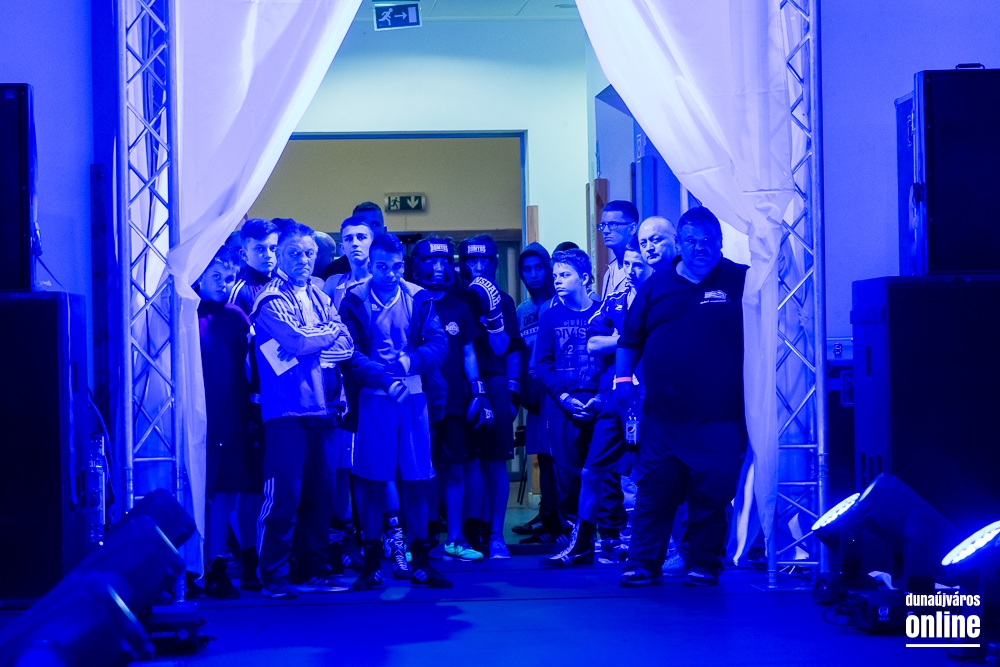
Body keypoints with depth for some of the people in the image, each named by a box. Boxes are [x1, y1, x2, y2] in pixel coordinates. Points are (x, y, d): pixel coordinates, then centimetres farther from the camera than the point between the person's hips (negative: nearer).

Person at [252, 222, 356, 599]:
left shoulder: (321, 299, 18)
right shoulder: (271, 300, -2)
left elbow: (346, 348, 8)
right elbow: (297, 343, -16)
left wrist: (311, 344, -9)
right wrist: (330, 332, 1)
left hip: (325, 408, 6)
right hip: (288, 410, -6)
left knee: (321, 496, 7)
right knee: (284, 496, -8)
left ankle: (314, 570, 16)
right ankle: (275, 576, -1)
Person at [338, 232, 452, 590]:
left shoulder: (419, 299, 7)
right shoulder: (354, 301, 0)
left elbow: (439, 343, -1)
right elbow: (351, 354, -9)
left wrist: (407, 363, -17)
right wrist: (385, 379, -22)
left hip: (415, 397, 2)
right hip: (372, 399, -2)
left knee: (415, 479, 4)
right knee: (371, 480, -2)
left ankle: (420, 562, 11)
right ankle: (372, 564, 5)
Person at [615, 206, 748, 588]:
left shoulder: (741, 282, 3)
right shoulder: (656, 286, 11)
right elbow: (630, 338, 17)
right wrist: (623, 376, 7)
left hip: (719, 418, -2)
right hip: (662, 414, 2)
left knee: (711, 497, 1)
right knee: (653, 493, 4)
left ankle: (704, 566, 12)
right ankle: (643, 564, 10)